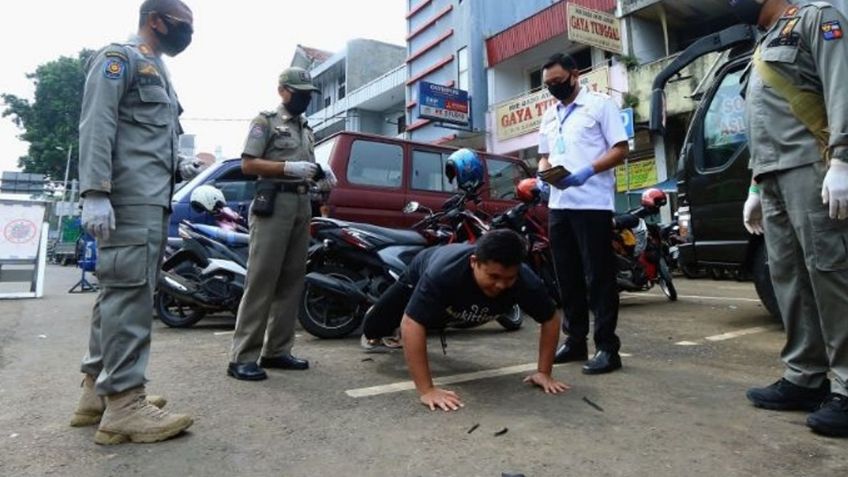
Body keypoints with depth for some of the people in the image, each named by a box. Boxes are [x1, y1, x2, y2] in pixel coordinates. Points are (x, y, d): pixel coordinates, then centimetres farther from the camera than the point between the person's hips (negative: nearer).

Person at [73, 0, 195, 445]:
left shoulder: (157, 71, 27)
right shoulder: (120, 56, 0)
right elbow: (96, 124, -13)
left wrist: (171, 188, 21)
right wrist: (95, 192, -23)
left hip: (152, 199, 10)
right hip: (129, 198, -10)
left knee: (119, 292, 10)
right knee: (129, 292, -12)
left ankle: (97, 390, 18)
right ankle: (124, 404, -9)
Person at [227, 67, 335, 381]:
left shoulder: (307, 129, 24)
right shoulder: (265, 122, 3)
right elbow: (248, 164, -6)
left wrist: (320, 180, 8)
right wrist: (289, 168, -16)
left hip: (302, 206, 8)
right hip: (273, 203, -7)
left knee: (292, 280, 5)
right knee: (261, 280, -11)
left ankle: (276, 351, 11)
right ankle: (243, 357, -6)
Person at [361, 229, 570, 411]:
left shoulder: (526, 281, -40)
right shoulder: (444, 272, -51)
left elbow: (550, 320, -23)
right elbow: (411, 324, -51)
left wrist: (543, 372, -25)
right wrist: (426, 390, -53)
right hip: (419, 278, -3)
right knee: (375, 327, 14)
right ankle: (374, 337, 52)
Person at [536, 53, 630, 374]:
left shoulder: (600, 104, 2)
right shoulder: (549, 116, 20)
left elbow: (621, 149, -5)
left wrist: (588, 171, -19)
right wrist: (545, 171, 0)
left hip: (593, 203, -6)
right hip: (559, 204, 7)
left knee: (599, 276, -5)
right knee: (567, 276, 9)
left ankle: (607, 347, 2)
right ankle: (575, 341, 20)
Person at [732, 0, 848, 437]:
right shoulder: (763, 51, 30)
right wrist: (755, 188, 22)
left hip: (811, 167, -8)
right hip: (774, 177, 8)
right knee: (787, 276, 3)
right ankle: (804, 379, 7)